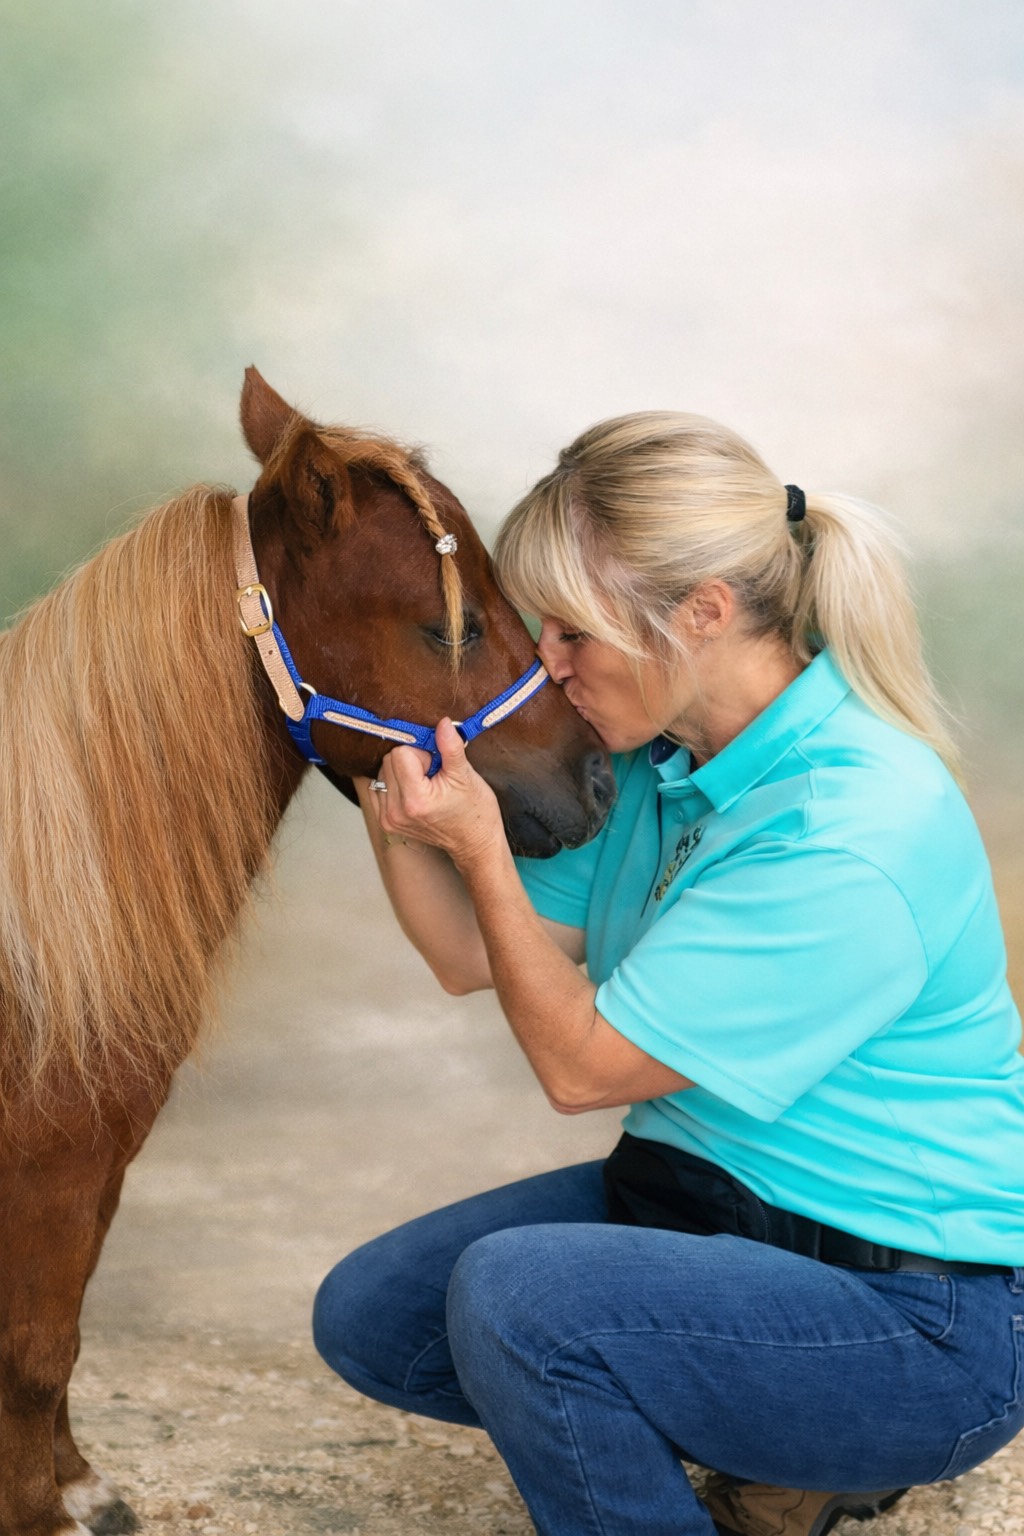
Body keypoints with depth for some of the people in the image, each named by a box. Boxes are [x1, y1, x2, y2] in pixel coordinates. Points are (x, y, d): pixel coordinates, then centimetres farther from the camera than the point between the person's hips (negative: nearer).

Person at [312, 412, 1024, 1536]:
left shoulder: (854, 835, -27)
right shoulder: (662, 760, 2)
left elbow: (580, 1064, -21)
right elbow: (469, 958, 6)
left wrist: (480, 849, -18)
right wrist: (389, 803, -8)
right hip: (696, 1193, 10)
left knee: (511, 1295, -30)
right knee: (367, 1316, 6)